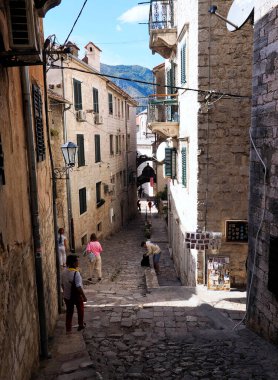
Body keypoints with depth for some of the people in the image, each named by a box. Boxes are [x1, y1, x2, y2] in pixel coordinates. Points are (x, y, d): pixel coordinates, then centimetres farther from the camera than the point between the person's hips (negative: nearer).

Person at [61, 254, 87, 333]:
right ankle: (81, 325, 35)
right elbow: (78, 287, -26)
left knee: (69, 312, 18)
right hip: (76, 296, -5)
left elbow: (62, 284, 5)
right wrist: (84, 296, -16)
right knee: (80, 310, 20)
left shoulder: (64, 272, -5)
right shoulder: (76, 273, -27)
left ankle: (68, 328, 24)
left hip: (67, 296, 5)